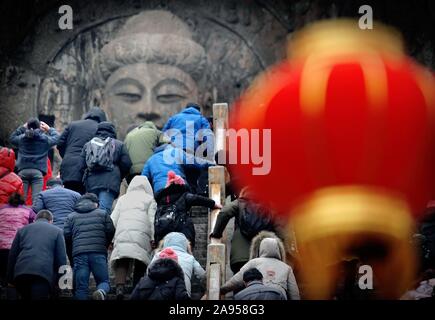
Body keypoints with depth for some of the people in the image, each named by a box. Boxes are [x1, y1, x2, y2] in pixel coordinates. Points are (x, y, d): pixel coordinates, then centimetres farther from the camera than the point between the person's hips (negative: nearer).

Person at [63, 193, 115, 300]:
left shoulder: (71, 217, 20)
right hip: (98, 254, -1)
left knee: (81, 287, 2)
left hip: (79, 254, 1)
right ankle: (101, 292, -27)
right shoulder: (103, 214, 18)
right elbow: (110, 231, 9)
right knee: (104, 281, 7)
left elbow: (66, 235, 10)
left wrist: (71, 258, 18)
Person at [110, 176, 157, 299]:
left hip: (122, 234, 1)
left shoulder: (122, 199, 28)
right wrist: (153, 239, 4)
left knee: (121, 263, -9)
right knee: (140, 265, 5)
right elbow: (152, 220, 8)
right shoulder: (149, 199, 21)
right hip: (141, 235, -1)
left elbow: (113, 219, 20)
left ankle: (120, 286, -33)